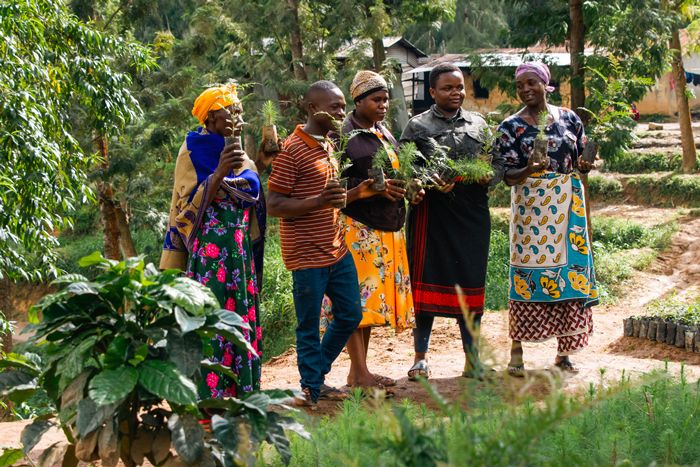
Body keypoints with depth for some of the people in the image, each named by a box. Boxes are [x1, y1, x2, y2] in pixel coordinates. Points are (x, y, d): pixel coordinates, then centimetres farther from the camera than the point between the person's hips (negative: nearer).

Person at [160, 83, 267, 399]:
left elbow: (251, 196, 18)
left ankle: (241, 388, 11)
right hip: (208, 249, -7)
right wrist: (219, 173, -23)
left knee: (241, 311, 5)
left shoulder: (239, 153, 15)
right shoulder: (194, 151, -4)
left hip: (240, 249, 7)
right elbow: (192, 204, -11)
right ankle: (211, 391, -7)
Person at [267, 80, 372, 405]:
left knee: (350, 314, 14)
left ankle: (317, 374, 29)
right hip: (307, 255, -9)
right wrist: (320, 201, -28)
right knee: (309, 326, 2)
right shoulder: (291, 150, -14)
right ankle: (312, 389, 14)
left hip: (337, 249, 9)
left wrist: (358, 192, 5)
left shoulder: (328, 145, 13)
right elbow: (273, 206, -17)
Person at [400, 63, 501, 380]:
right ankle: (420, 357, 10)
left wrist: (488, 177, -6)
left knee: (470, 285, 5)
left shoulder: (478, 125, 14)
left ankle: (472, 360, 12)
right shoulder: (417, 127, 5)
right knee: (426, 284, 0)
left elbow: (496, 164, 16)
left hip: (472, 214, 3)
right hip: (431, 214, -3)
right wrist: (431, 183, -18)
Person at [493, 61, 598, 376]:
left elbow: (580, 164, 16)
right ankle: (517, 352, 3)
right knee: (529, 271, -5)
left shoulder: (569, 119, 8)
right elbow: (508, 177, -4)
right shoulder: (511, 127, -1)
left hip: (568, 205, 3)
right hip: (531, 206, -3)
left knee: (570, 269, 2)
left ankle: (564, 352, 11)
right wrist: (529, 170, -23)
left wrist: (585, 166, -7)